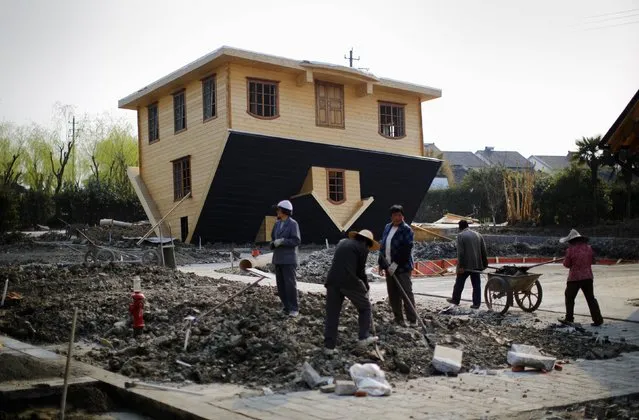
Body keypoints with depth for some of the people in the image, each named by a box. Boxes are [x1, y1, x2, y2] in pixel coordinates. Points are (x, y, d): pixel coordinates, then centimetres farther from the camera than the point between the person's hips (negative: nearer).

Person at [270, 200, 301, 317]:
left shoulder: (293, 224, -9)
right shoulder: (277, 224, 11)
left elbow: (296, 241, -14)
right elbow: (273, 238, 18)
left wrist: (282, 241, -20)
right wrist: (273, 244, -4)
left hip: (288, 259, -7)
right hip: (278, 258, 7)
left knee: (290, 284, -7)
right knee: (281, 284, 6)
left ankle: (294, 309, -1)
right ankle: (286, 307, 14)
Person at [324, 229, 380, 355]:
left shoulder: (342, 242, 21)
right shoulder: (362, 248, 3)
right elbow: (361, 270, 1)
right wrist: (366, 286, 18)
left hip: (332, 280, 5)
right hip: (350, 281, -5)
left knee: (332, 313, 10)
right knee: (365, 308, 17)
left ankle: (329, 346, 10)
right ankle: (364, 337, 15)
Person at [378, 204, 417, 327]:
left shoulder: (406, 229, -9)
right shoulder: (387, 228, 13)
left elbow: (406, 249, -18)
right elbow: (383, 247, 19)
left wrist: (396, 264, -21)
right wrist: (381, 264, 16)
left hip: (402, 267, -7)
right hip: (389, 267, 7)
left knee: (406, 293, -9)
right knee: (392, 294, 10)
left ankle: (412, 320, -6)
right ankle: (398, 318, 19)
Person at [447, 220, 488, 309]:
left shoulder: (460, 235, -8)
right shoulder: (478, 234, 10)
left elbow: (460, 252, -15)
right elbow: (484, 251, 10)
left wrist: (460, 266, -15)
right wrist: (485, 264, 15)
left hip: (465, 265, -5)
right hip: (476, 264, 5)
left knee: (459, 282, 10)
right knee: (476, 284, 6)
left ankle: (455, 299, 21)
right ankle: (476, 303, 4)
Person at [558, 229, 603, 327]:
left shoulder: (571, 249, -11)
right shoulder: (588, 248, 3)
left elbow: (566, 264, -5)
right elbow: (592, 260, 14)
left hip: (575, 277, -5)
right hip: (588, 276, 5)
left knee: (569, 297, 11)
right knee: (591, 298, 10)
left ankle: (569, 318, 14)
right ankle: (597, 319, 7)